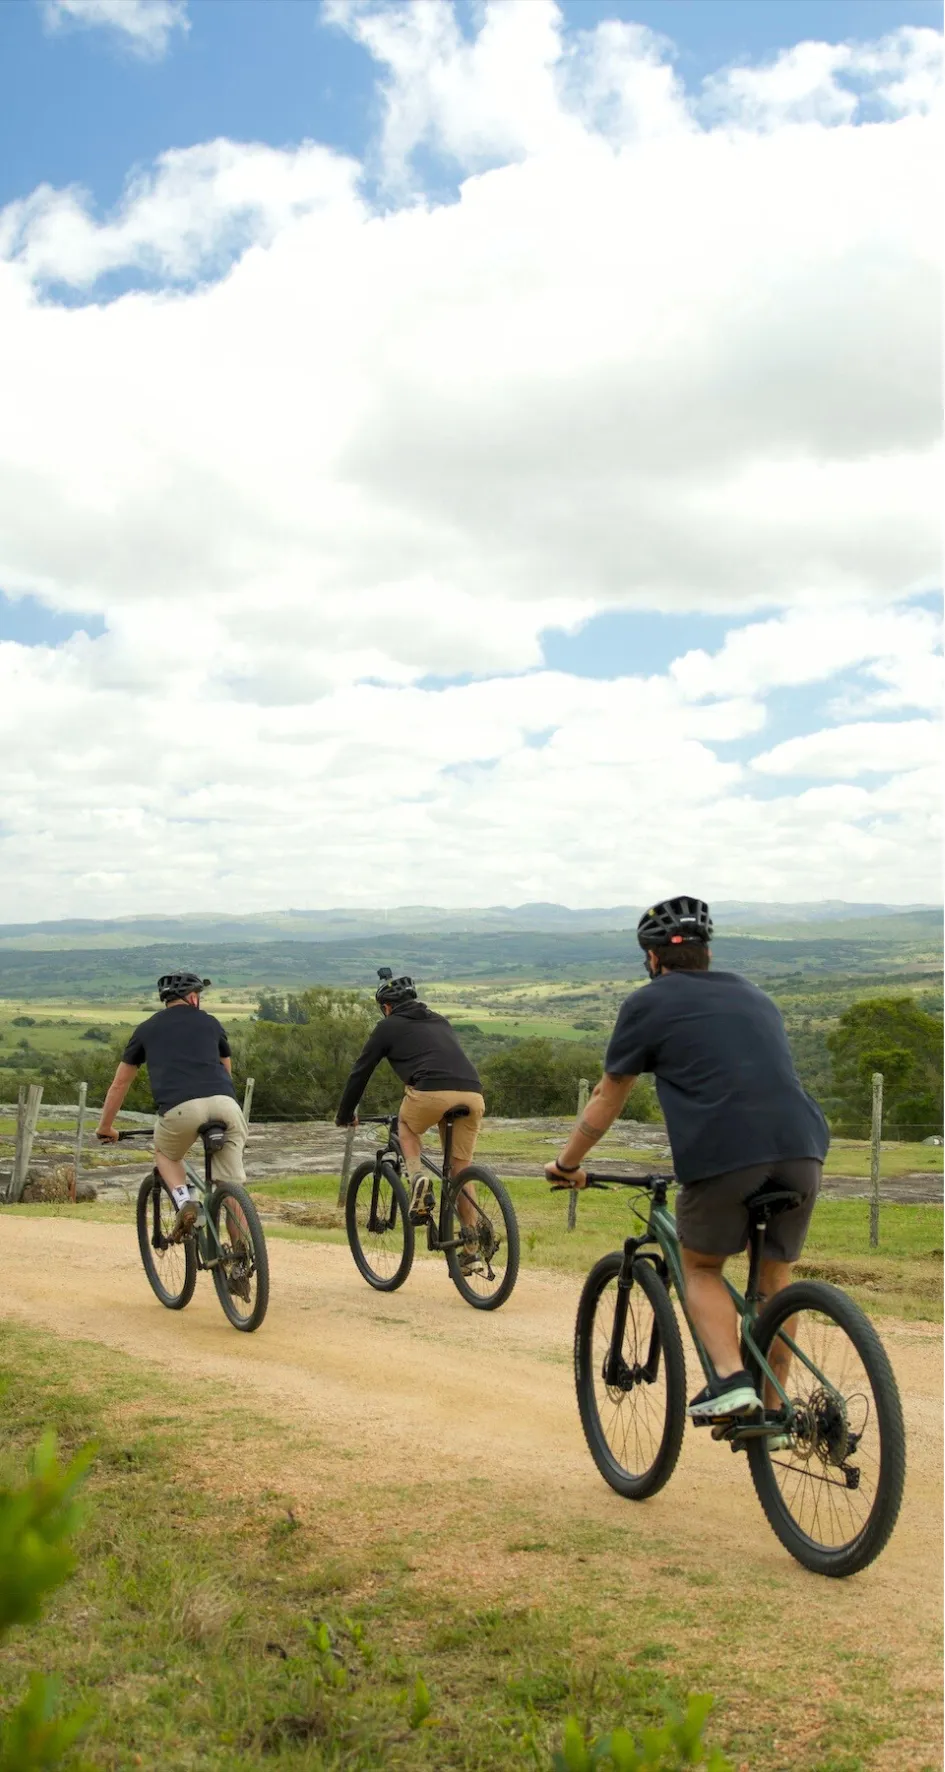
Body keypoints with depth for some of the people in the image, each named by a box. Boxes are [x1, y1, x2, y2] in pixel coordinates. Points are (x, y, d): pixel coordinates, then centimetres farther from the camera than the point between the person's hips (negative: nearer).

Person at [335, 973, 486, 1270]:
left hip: (432, 1091, -5)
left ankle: (417, 1177, 0)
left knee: (406, 1126, 27)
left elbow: (360, 1071, 24)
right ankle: (470, 1250, 13)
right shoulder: (439, 1021, 34)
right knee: (461, 1173, 15)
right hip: (472, 1094, 5)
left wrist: (345, 1115, 38)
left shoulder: (389, 1026, 19)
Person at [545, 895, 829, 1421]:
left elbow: (608, 1099, 19)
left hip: (723, 1152, -4)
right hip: (801, 1146, 4)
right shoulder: (753, 994, 28)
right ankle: (772, 1410, 22)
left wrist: (567, 1165, 32)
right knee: (776, 1274, 21)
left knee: (702, 1268, 17)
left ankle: (731, 1380, -2)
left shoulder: (649, 1004, 13)